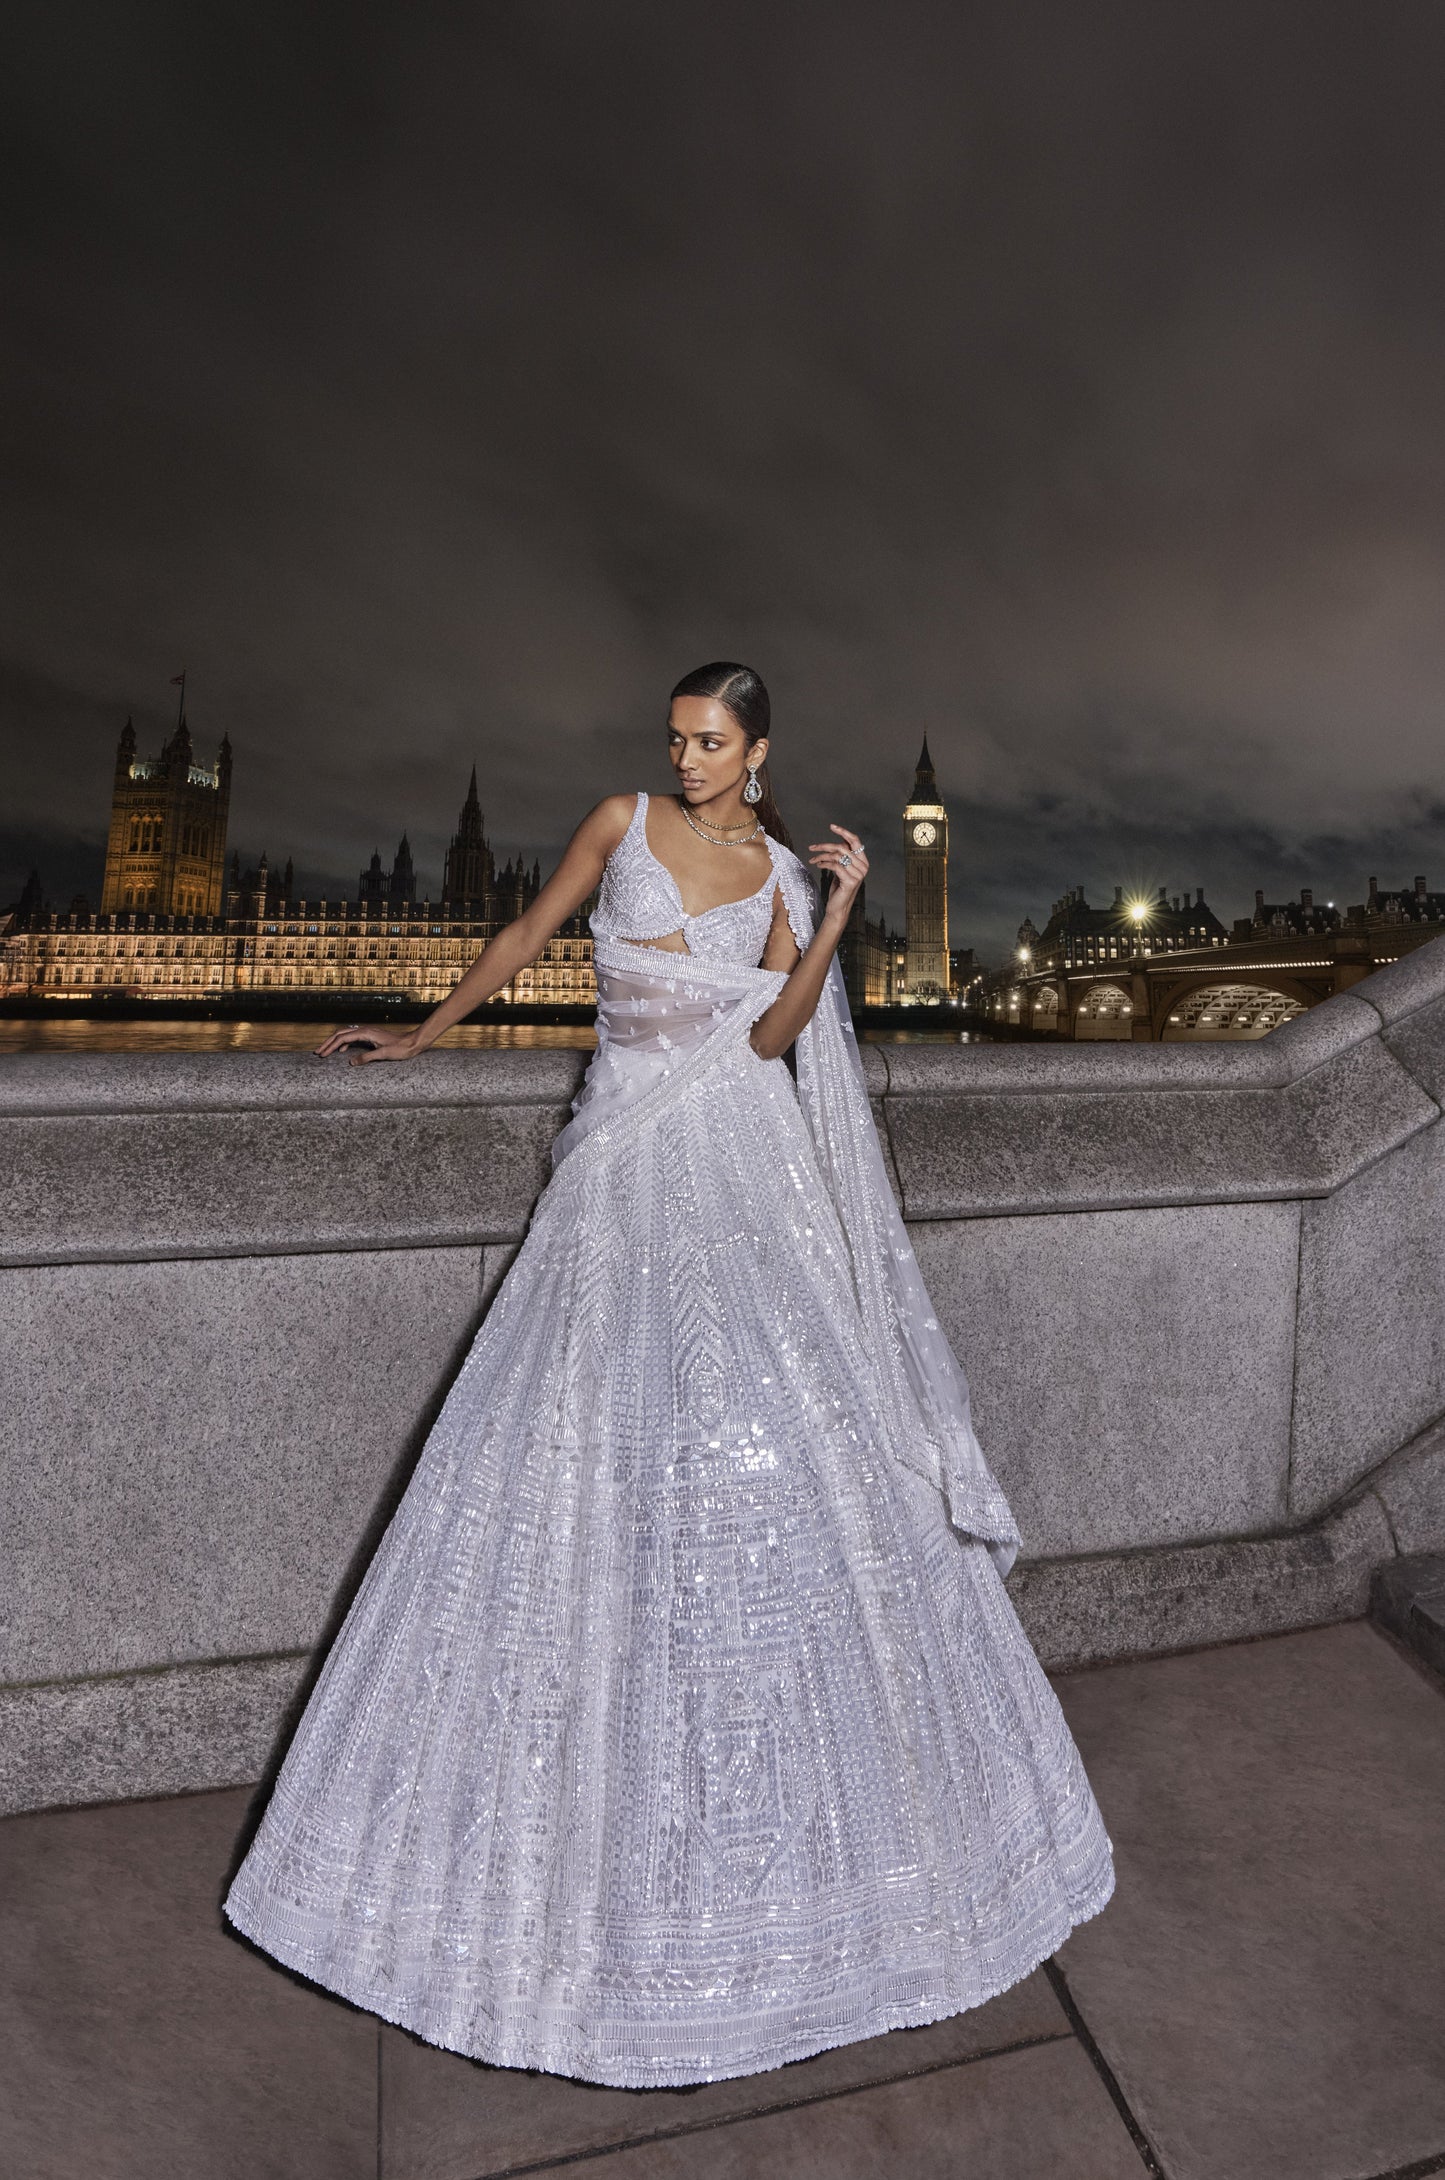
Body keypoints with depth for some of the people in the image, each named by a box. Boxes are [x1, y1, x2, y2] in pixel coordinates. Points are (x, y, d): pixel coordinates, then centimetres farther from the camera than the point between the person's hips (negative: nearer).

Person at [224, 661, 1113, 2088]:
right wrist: (419, 1038, 20)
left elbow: (774, 1034, -1)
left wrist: (839, 912, -8)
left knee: (772, 1421, -5)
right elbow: (526, 936, 17)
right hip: (625, 1152, 1)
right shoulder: (625, 822, 12)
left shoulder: (780, 877, 11)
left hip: (738, 1157, 0)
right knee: (596, 1444, -2)